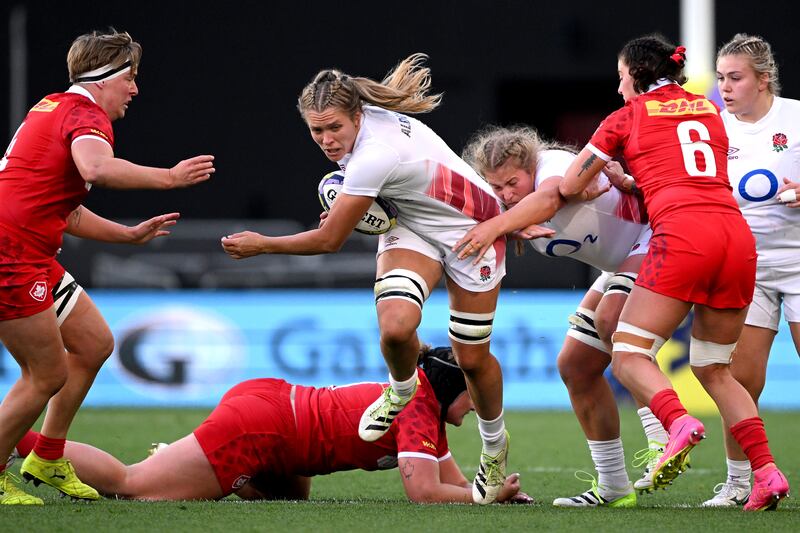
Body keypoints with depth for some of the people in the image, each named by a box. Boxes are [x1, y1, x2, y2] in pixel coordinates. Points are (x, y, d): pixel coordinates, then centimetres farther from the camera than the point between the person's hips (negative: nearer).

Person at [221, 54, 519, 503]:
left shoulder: (376, 156, -37)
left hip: (470, 231, -6)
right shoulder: (365, 116, -13)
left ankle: (495, 447, 28)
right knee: (394, 326, -22)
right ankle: (401, 390, 10)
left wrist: (261, 245, -17)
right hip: (412, 226, 6)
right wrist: (345, 201, -2)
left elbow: (328, 240, -29)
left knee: (472, 358, 1)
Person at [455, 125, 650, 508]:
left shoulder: (554, 164, -28)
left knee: (609, 318, -35)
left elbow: (549, 198, -50)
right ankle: (613, 487, 14)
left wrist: (496, 225, -66)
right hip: (620, 266, 10)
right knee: (575, 366, 5)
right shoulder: (509, 209, -4)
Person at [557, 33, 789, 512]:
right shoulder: (709, 110, 25)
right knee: (714, 368, 15)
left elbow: (569, 187, 15)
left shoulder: (627, 118, 11)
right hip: (738, 234, 5)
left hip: (683, 233, -5)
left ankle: (680, 423, -31)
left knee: (629, 355, -2)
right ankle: (767, 470, 0)